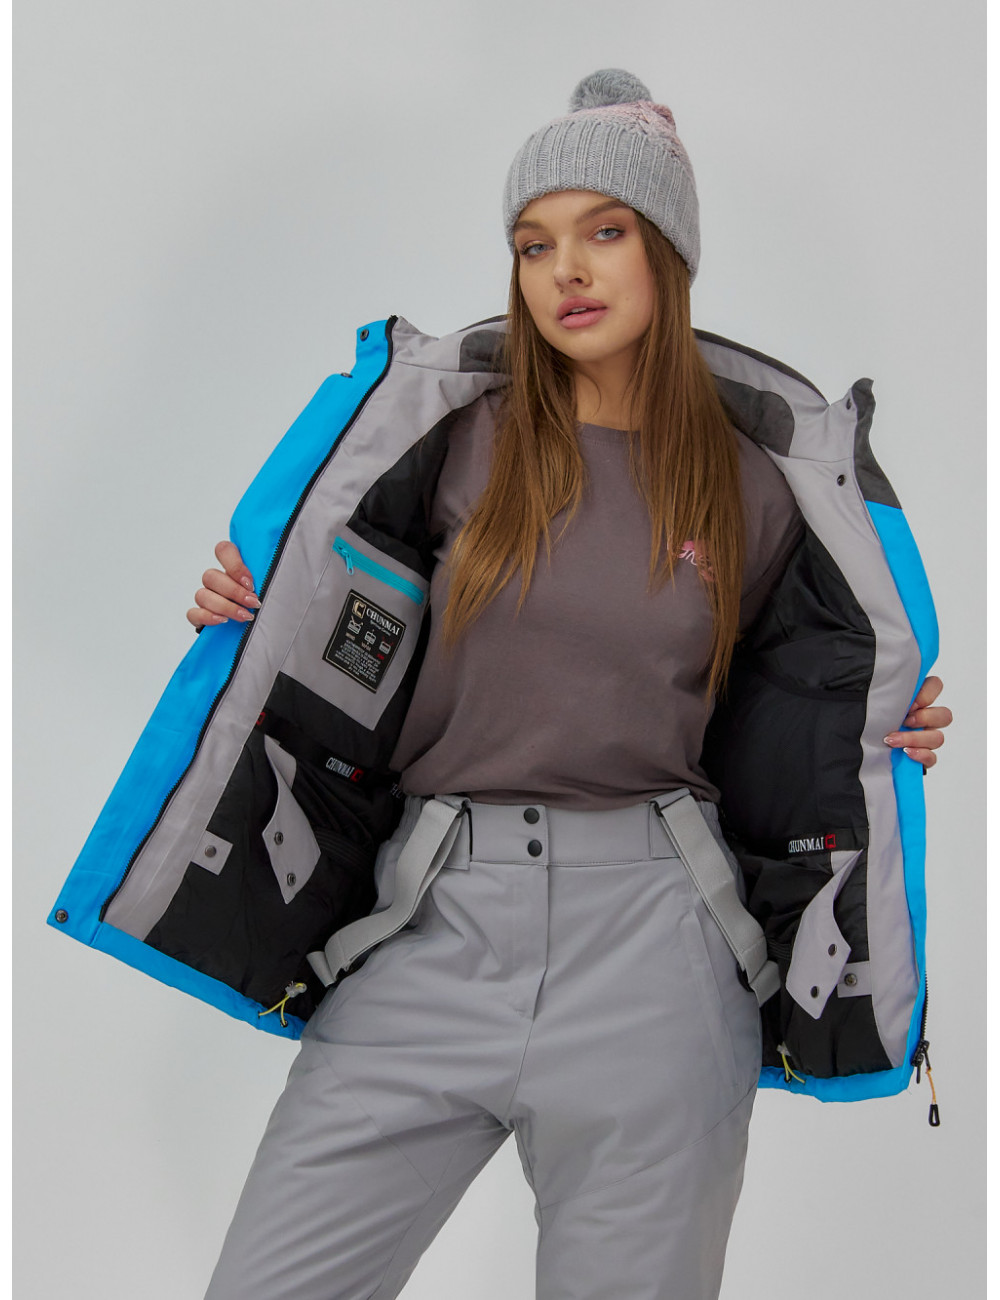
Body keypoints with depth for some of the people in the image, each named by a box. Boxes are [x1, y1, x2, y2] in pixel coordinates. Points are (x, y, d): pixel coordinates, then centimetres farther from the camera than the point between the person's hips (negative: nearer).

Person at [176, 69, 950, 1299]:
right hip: (437, 922, 1)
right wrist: (261, 613, -1)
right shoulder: (463, 440, 4)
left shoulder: (751, 493, 6)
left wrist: (881, 730, 2)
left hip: (648, 935, 0)